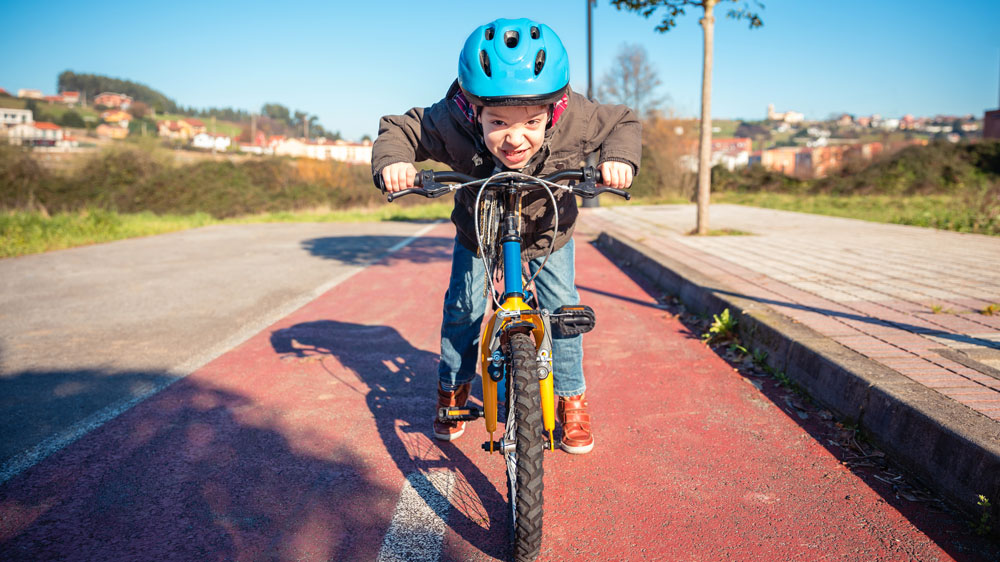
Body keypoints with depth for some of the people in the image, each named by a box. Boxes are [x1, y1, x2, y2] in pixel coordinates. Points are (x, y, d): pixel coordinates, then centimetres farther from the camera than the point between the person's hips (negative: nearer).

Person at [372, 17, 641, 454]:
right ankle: (453, 389, 29)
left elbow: (623, 122, -16)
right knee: (463, 308, 3)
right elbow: (399, 128, -20)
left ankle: (571, 400, 17)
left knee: (562, 308, -4)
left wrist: (619, 159, -37)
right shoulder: (451, 124, -37)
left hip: (547, 234, 1)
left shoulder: (574, 120, -36)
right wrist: (391, 161, -42)